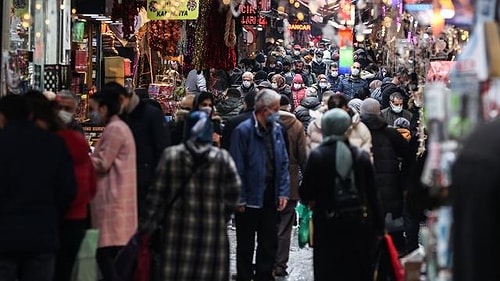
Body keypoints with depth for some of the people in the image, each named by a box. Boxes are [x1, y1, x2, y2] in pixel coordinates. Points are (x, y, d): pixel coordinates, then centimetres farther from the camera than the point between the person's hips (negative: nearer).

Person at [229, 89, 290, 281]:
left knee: (269, 243, 13)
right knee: (246, 245, 7)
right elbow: (237, 167, -15)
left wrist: (283, 192, 0)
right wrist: (239, 199, -16)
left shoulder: (276, 130, 4)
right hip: (250, 197, -6)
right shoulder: (244, 131, -14)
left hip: (271, 195, 6)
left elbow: (283, 162, 8)